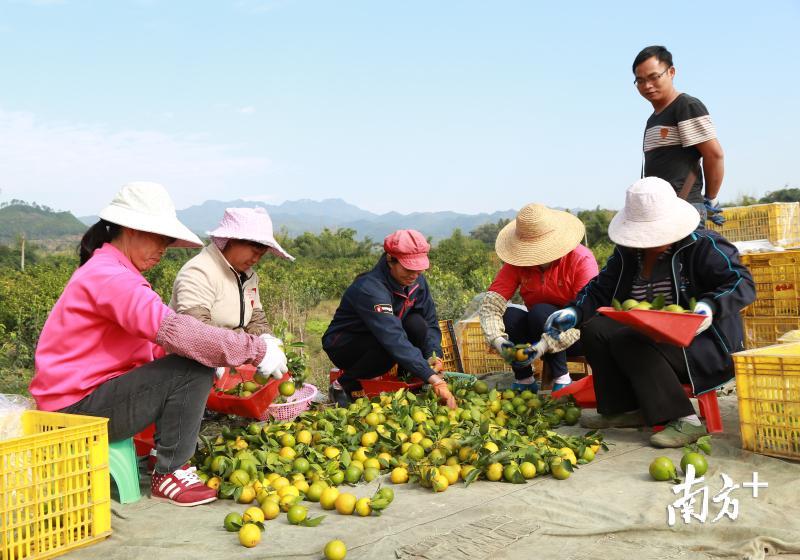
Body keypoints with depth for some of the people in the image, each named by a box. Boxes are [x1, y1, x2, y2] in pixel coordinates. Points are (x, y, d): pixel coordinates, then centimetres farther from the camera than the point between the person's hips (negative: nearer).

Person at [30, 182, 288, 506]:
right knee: (195, 368, -19)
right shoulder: (109, 276, -19)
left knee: (190, 360, 15)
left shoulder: (108, 272, 15)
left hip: (84, 398, 10)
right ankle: (170, 473, -7)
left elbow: (153, 343, 10)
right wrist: (255, 350, -28)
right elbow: (173, 330, -32)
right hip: (79, 409, -10)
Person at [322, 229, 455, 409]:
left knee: (417, 324, -22)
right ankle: (342, 385, -9)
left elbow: (430, 323, -5)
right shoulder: (369, 289, -34)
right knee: (388, 350, -36)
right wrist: (433, 379, -50)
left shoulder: (417, 281, -11)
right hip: (343, 345, -6)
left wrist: (434, 354, -26)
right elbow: (394, 339, -44)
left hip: (378, 340, 6)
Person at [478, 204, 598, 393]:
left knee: (540, 312, -32)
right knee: (509, 315, -25)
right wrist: (498, 340, -37)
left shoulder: (581, 259, -20)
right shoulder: (518, 262, -9)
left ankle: (562, 379, -18)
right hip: (539, 332, 4)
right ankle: (524, 379, -11)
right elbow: (489, 304, -17)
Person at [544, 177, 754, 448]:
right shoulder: (628, 252, 6)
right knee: (594, 330, -9)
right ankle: (624, 409, -1)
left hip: (703, 342, -7)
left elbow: (742, 283, -17)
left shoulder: (701, 245, -12)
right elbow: (600, 289, 9)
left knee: (628, 343, -29)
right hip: (650, 337, 7)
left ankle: (684, 421, -23)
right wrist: (575, 312, -9)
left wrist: (710, 306, -37)